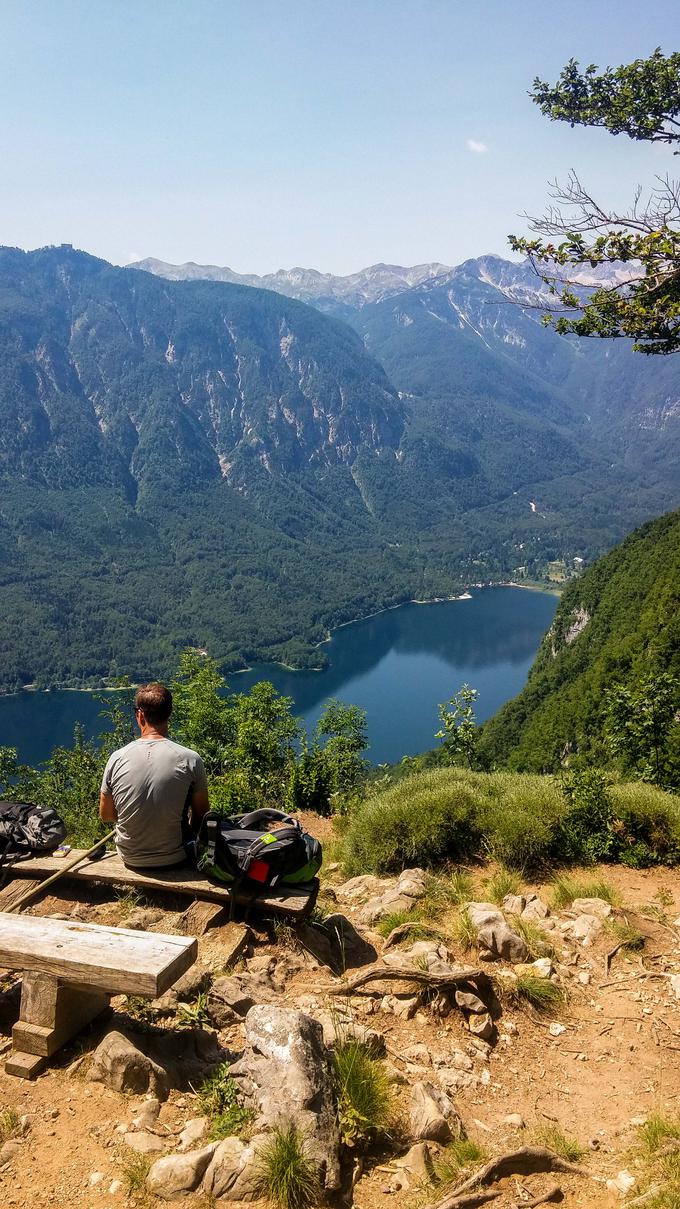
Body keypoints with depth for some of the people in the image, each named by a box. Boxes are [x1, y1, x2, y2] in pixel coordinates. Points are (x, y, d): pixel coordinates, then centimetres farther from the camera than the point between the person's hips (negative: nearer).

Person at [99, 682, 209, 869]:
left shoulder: (117, 758, -12)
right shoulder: (190, 759, -17)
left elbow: (105, 816, 1)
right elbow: (200, 817, -5)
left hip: (130, 859, 2)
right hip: (174, 859, -2)